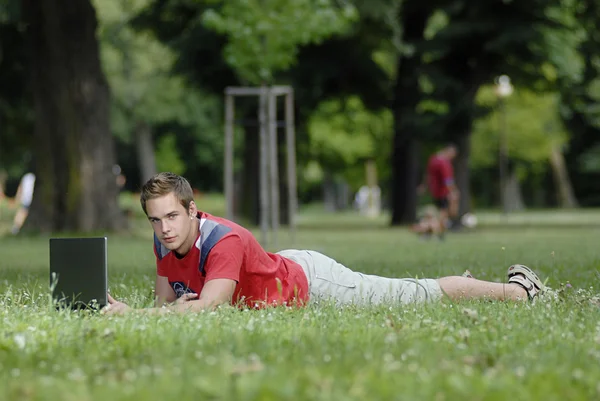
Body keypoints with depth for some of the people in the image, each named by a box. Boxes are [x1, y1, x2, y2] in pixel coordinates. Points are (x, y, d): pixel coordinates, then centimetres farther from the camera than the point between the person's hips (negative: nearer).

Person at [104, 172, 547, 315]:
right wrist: (180, 303, -26)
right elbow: (165, 303, -1)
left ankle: (519, 290, 24)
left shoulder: (225, 241, -38)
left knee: (422, 296, 5)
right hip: (283, 265, 8)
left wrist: (132, 314, -52)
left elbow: (208, 307, -48)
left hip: (309, 282, -8)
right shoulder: (165, 242, -14)